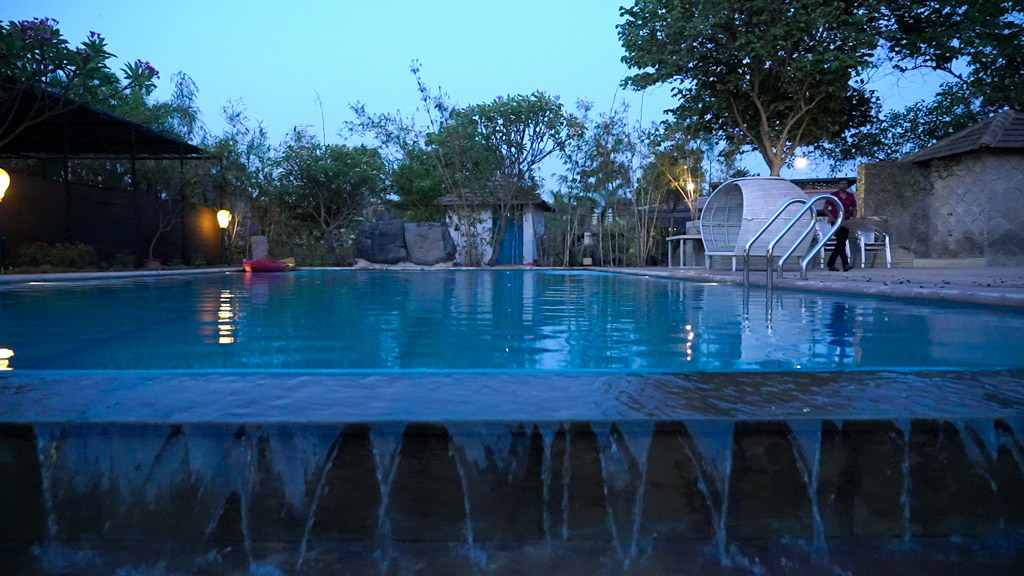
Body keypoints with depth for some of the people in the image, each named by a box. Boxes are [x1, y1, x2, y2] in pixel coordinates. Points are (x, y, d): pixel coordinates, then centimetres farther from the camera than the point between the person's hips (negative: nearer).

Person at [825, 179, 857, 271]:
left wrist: (853, 218, -2)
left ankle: (831, 264, 19)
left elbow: (854, 209, 16)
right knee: (841, 242, -16)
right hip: (836, 222, -5)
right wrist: (831, 216, -13)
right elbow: (825, 208, 3)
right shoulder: (833, 196, 1)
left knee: (841, 244, 8)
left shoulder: (851, 196, 11)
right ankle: (845, 264, -23)